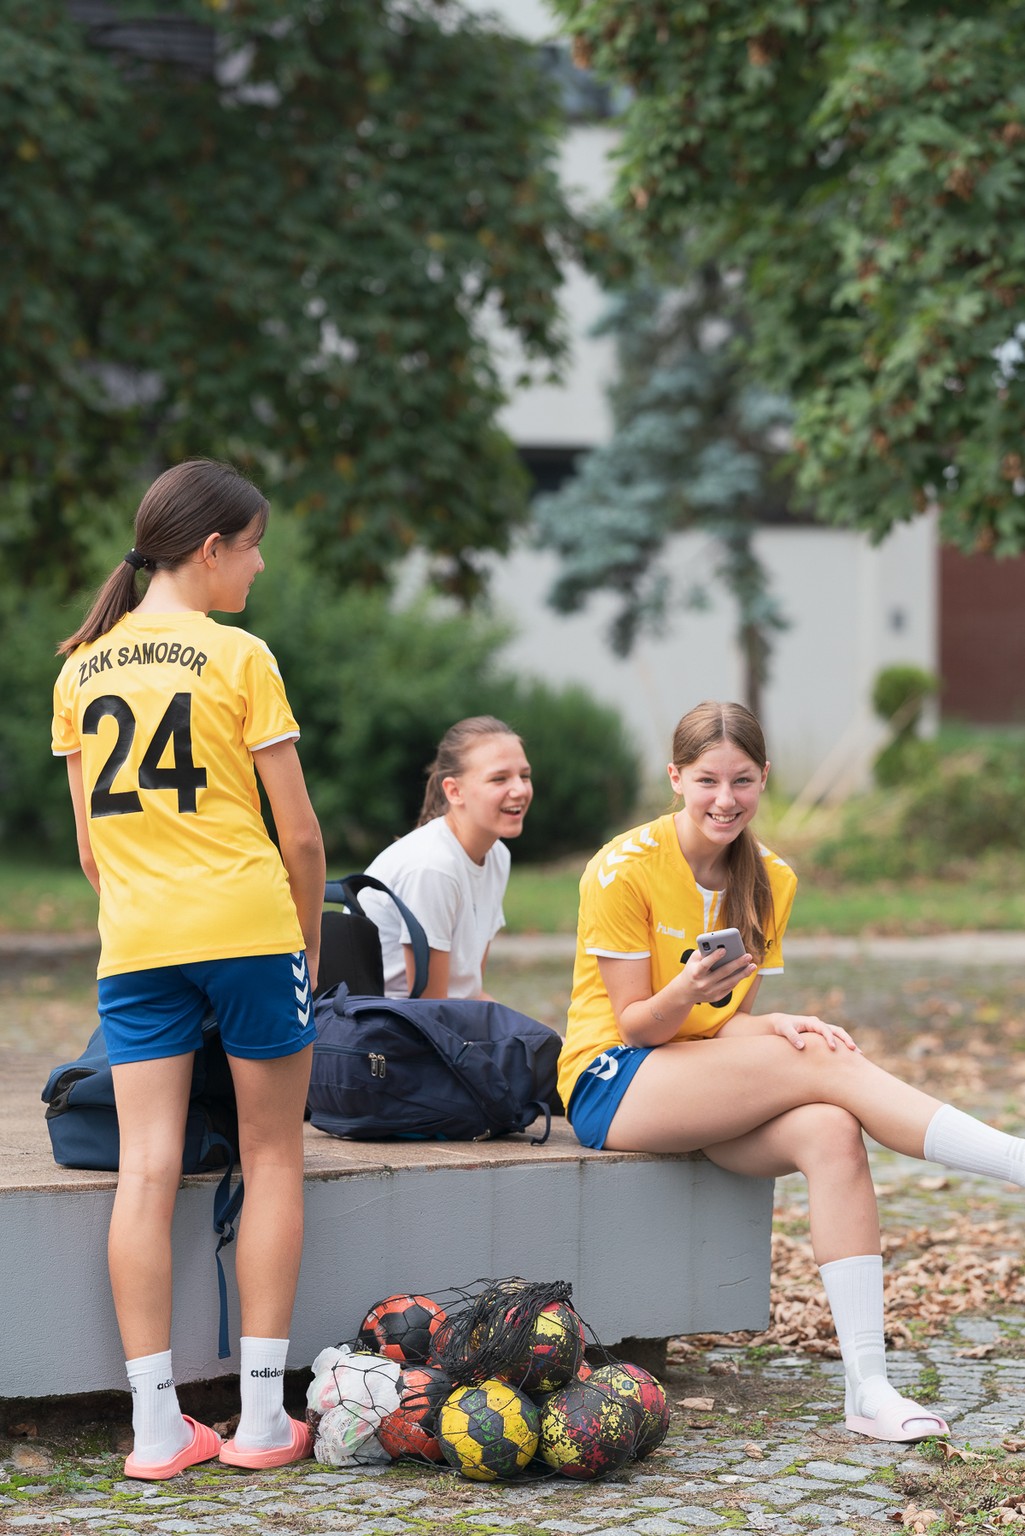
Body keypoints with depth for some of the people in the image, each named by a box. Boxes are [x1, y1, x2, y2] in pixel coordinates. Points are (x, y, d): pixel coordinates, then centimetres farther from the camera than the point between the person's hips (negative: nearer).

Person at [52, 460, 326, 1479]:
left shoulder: (80, 668, 12)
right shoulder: (239, 658, -3)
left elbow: (90, 844, 15)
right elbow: (300, 834, -3)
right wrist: (308, 946, 10)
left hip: (134, 940, 4)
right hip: (248, 925, -4)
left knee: (145, 1169, -1)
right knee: (272, 1160, 7)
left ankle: (157, 1429, -3)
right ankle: (262, 1416, 5)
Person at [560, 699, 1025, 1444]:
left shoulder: (770, 880, 8)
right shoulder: (624, 870, -9)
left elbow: (729, 1024, 6)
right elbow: (635, 1025, -9)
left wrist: (774, 1027, -17)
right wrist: (685, 994, -31)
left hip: (711, 1087, 5)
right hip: (613, 1087, -5)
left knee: (831, 1131, -28)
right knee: (828, 1065, -27)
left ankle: (868, 1388, -34)